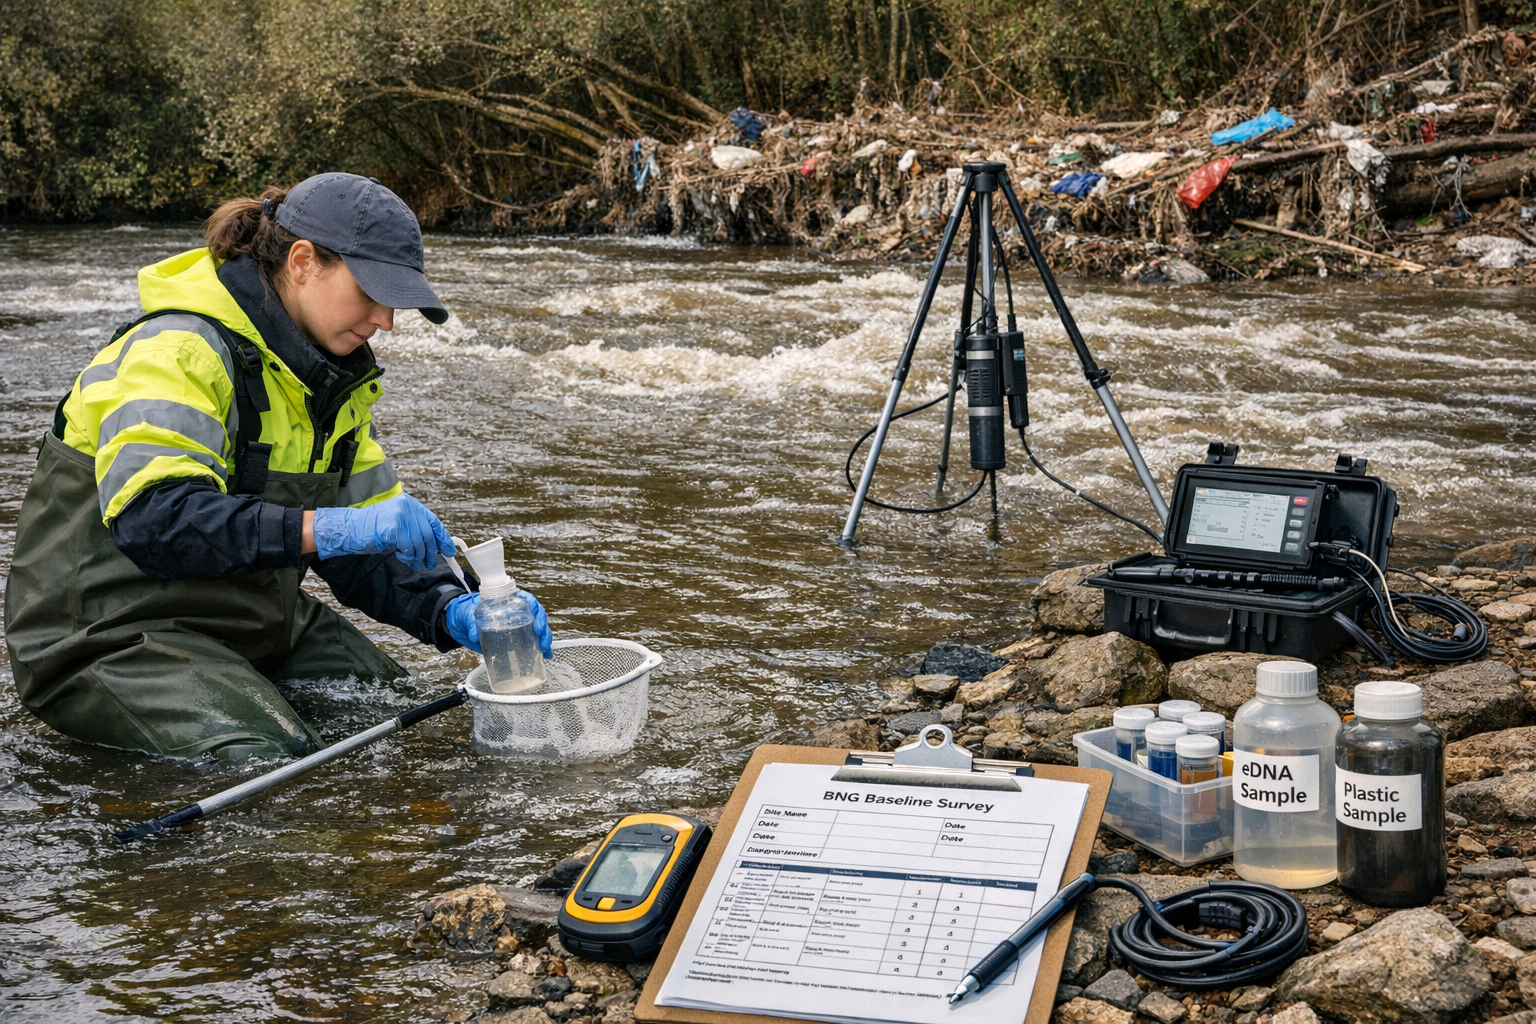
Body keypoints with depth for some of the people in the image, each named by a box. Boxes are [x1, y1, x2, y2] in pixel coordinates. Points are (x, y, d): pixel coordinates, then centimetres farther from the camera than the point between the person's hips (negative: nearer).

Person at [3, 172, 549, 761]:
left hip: (253, 623, 8)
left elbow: (366, 547, 7)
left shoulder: (333, 374, 8)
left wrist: (453, 611, -13)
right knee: (268, 758, -26)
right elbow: (149, 519, -35)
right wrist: (329, 528, -42)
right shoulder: (180, 351, -21)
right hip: (112, 636, -8)